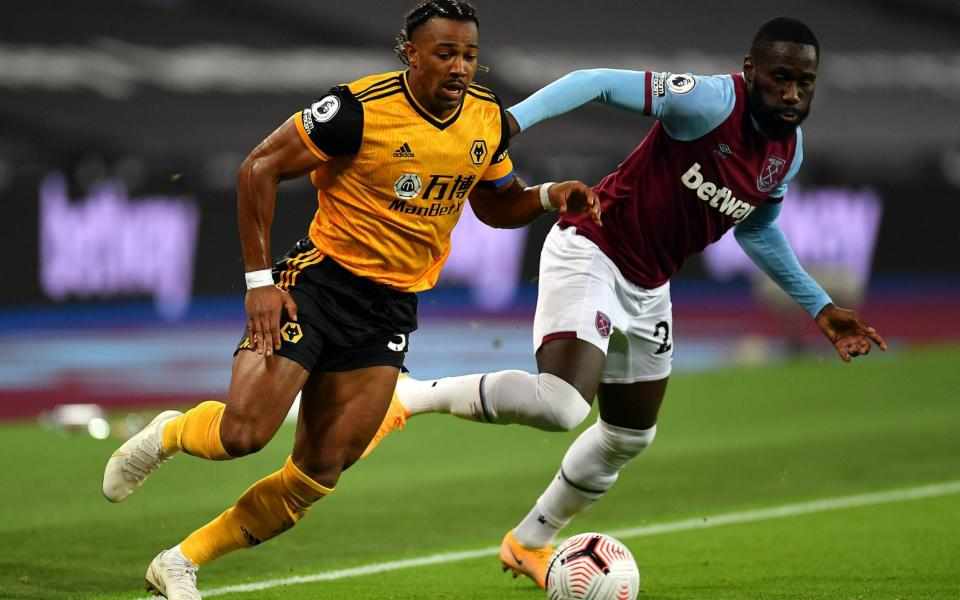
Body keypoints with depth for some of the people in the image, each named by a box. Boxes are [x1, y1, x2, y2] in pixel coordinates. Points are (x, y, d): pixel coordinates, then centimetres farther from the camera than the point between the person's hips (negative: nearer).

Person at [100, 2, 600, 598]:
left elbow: (496, 204, 18)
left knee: (319, 473, -1)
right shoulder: (360, 109, -18)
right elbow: (260, 168, -12)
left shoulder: (488, 118, 1)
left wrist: (548, 196, -3)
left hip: (393, 308, 5)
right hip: (320, 281, -5)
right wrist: (260, 279, -15)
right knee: (242, 433, -19)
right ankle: (170, 433, 18)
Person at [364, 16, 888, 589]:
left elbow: (756, 228, 22)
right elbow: (600, 83, -26)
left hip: (647, 287, 9)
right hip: (590, 254, -9)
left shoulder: (789, 149, 3)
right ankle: (413, 396, -12)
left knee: (630, 435, 19)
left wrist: (819, 306, 23)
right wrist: (515, 119, -40)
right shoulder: (713, 102, -22)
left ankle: (529, 542, 40)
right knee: (562, 404, -30)